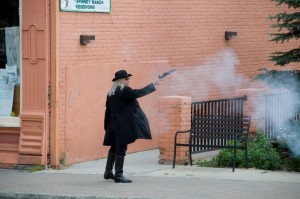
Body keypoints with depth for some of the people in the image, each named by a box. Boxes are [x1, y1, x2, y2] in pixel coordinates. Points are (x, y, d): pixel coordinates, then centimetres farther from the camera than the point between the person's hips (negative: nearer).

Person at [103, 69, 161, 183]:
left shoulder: (111, 93, 13)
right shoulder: (124, 90, -12)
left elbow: (108, 110, 16)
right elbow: (139, 93, -20)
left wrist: (107, 126, 21)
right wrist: (153, 85, -11)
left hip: (114, 124, 9)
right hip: (123, 125, -9)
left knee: (114, 147, 17)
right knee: (121, 149, -6)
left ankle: (108, 172, 22)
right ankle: (118, 175, -5)